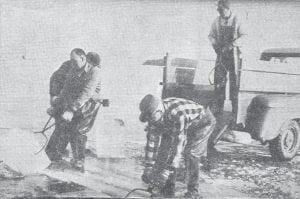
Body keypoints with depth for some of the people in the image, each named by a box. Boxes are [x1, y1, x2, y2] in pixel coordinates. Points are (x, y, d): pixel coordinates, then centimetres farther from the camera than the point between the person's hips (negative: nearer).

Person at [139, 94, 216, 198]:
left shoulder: (178, 114, -43)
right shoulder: (155, 114, -21)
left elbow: (178, 144, -43)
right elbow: (152, 141, -15)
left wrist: (166, 172, -43)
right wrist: (148, 168, -18)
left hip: (202, 122, -7)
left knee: (190, 152, -23)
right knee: (165, 149, -7)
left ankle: (193, 191, -7)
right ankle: (168, 189, 1)